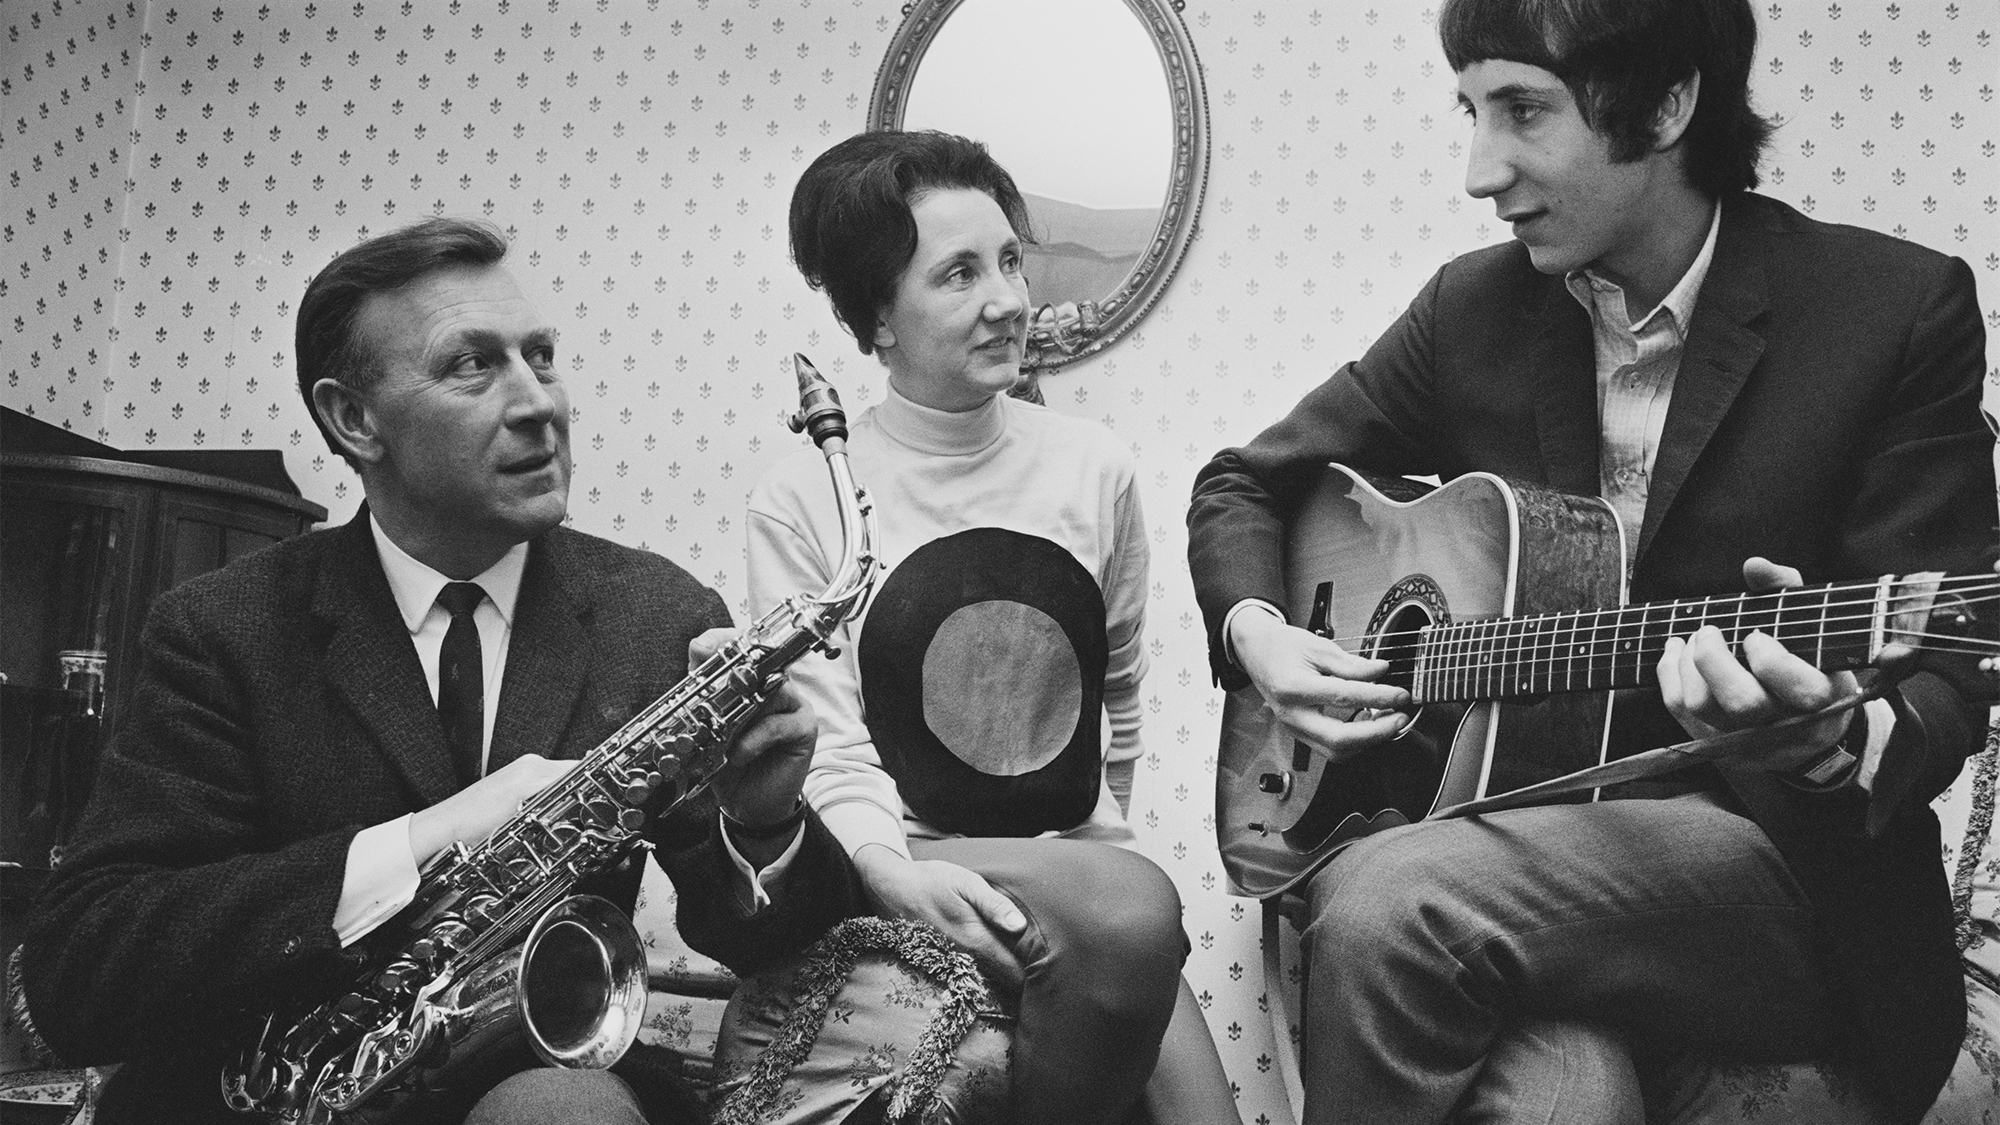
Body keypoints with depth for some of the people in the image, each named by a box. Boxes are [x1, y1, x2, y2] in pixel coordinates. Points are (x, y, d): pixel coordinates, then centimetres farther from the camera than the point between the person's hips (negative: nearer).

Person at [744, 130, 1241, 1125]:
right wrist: (895, 874, -27)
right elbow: (829, 750, -10)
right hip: (912, 876, -3)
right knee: (1133, 909, -31)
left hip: (1078, 862, 4)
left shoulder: (1092, 467, 4)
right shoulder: (801, 499, -5)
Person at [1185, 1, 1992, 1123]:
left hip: (1790, 873, -2)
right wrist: (1256, 632, -4)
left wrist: (1833, 743, -29)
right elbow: (1243, 482, 16)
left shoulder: (1900, 307, -5)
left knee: (1395, 902, -30)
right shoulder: (1474, 307, 6)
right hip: (1527, 830, 2)